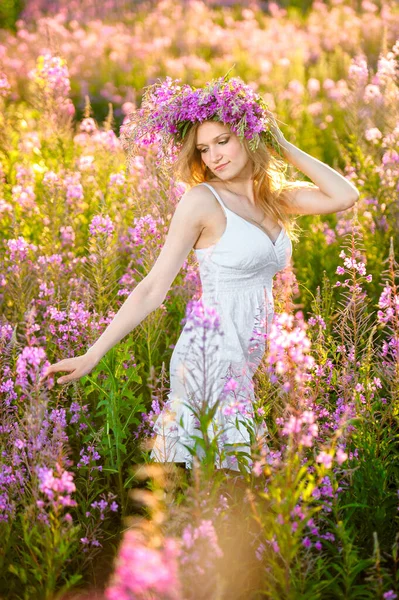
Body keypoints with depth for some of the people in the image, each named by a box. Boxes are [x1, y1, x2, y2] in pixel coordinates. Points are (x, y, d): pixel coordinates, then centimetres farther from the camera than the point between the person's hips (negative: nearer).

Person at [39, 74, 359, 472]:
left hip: (253, 361, 6)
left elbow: (344, 197, -2)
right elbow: (153, 288, -9)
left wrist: (284, 148, 3)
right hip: (211, 358, -6)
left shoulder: (275, 197, 10)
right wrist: (92, 356, -14)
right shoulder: (202, 200, -8)